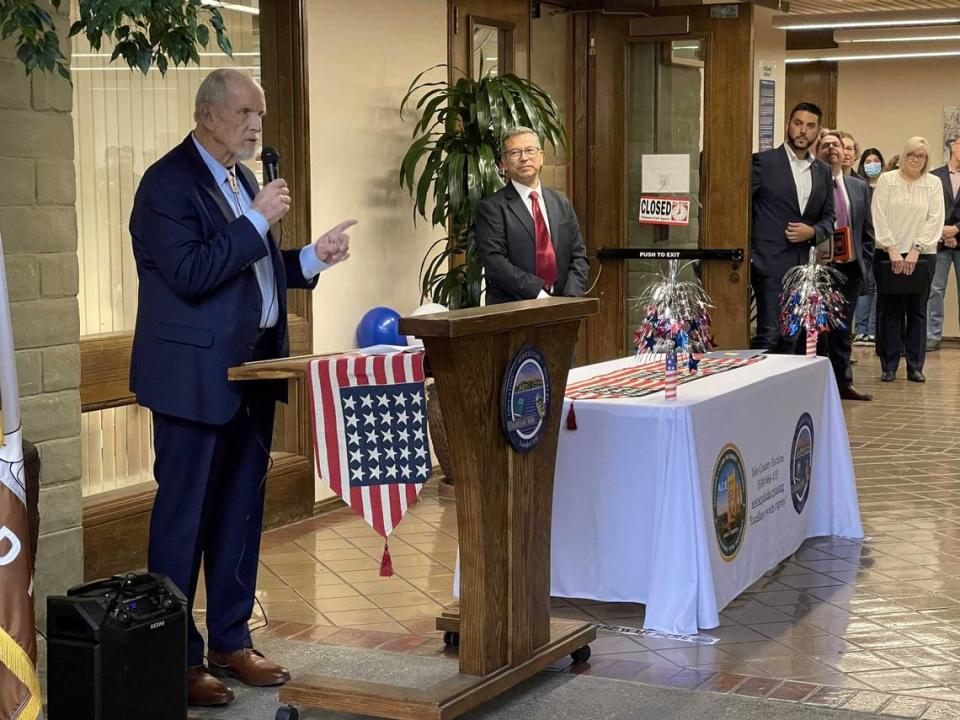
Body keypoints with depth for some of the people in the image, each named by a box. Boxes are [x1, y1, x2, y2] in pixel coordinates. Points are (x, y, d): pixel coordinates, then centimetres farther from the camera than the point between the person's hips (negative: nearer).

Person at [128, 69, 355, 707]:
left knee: (241, 511, 14)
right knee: (184, 516, 0)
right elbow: (192, 275, -22)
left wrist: (311, 258, 6)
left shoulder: (242, 179, 14)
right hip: (196, 376, -8)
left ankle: (232, 642, 25)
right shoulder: (168, 182, -12)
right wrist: (259, 220, -20)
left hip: (251, 372, 9)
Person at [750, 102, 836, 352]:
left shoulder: (823, 171, 14)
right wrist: (745, 252, -11)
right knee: (769, 335, -11)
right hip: (770, 262, -5)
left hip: (804, 264, 5)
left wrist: (812, 232, -4)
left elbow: (829, 218, 18)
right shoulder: (764, 162, -3)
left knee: (791, 339, 7)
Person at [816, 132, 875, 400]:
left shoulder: (859, 187, 11)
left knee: (843, 328, 11)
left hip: (851, 268, 5)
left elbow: (867, 232, 13)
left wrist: (864, 265, 5)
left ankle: (843, 383, 17)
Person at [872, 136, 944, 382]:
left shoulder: (933, 184, 6)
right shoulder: (886, 180, 4)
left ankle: (915, 367, 8)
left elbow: (935, 220, 0)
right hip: (888, 254, -1)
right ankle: (889, 366, 7)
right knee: (889, 310, 1)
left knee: (917, 311, 2)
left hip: (921, 255, 1)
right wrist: (891, 249, -10)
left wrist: (916, 250, -9)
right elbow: (879, 217, -2)